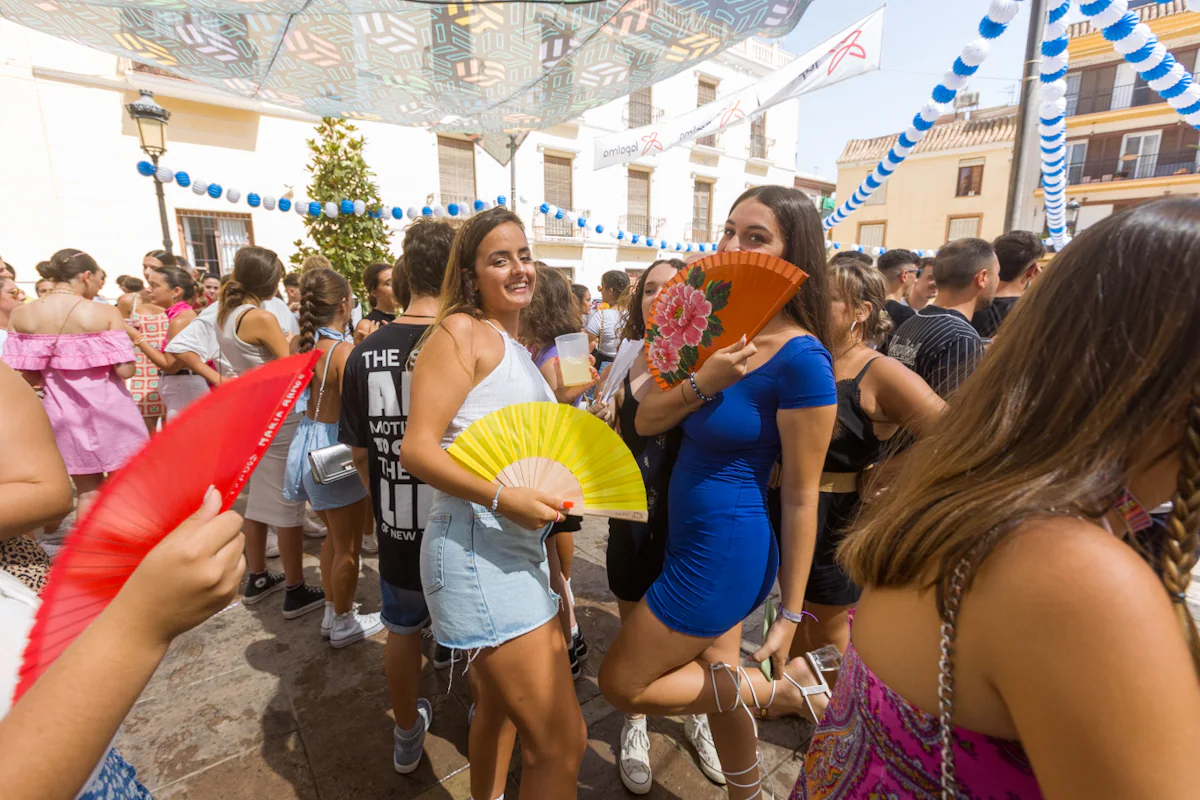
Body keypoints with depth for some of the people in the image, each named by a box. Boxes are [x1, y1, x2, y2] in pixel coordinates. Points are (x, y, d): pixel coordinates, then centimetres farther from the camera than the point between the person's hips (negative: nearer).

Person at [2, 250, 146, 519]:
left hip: (63, 413, 4)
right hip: (110, 410, -4)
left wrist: (57, 373, 18)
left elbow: (29, 375, -1)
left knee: (87, 492, 15)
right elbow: (125, 370, -17)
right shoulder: (105, 313, -13)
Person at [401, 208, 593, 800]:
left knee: (499, 707, 26)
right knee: (561, 743, -5)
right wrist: (501, 498, -28)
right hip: (477, 546, -9)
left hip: (519, 546, 9)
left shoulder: (514, 346, 17)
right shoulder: (461, 331, -9)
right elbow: (417, 449, -17)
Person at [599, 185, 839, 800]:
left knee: (620, 685, 8)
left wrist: (790, 615, -10)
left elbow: (801, 496, -16)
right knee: (719, 686, 24)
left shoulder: (800, 358, -20)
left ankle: (782, 687, 15)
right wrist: (702, 383, -22)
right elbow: (646, 421, -3)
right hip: (690, 536, 7)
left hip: (726, 550, -7)